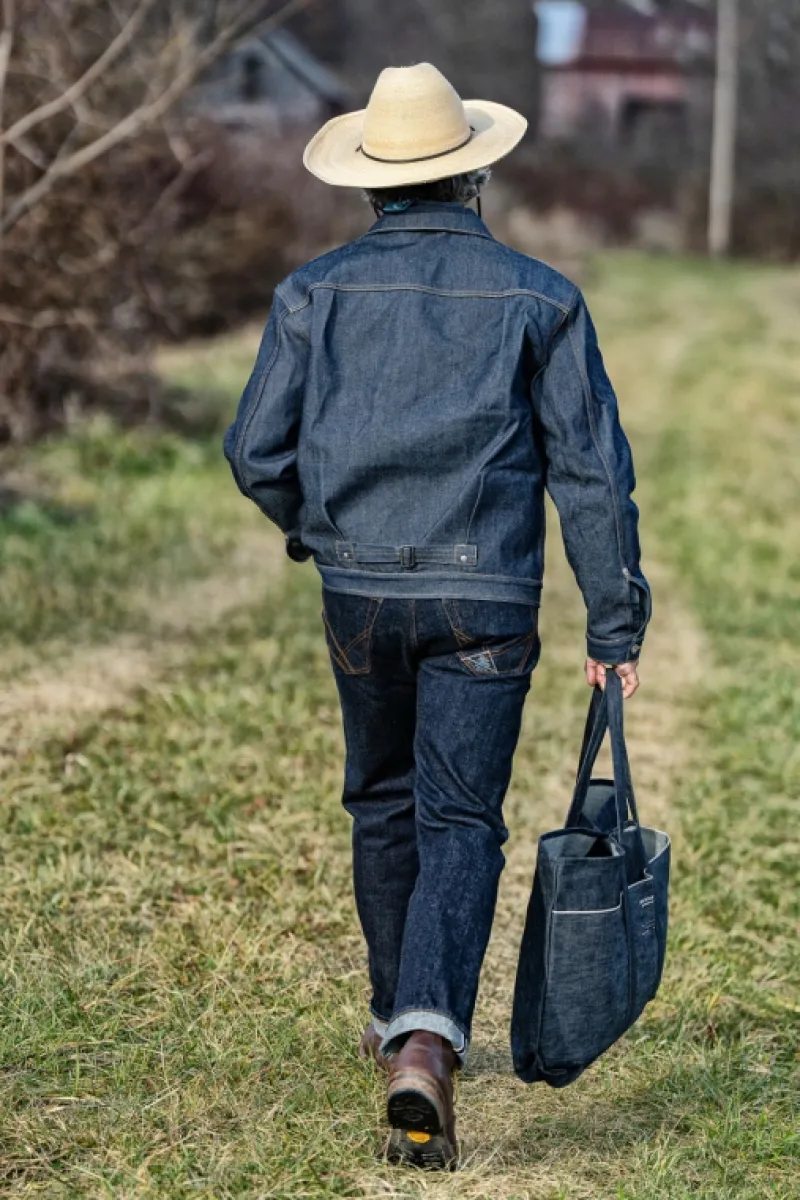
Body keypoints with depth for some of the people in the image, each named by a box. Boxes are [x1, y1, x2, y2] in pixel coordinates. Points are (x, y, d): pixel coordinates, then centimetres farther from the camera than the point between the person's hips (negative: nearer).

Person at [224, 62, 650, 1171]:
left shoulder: (316, 292, 1)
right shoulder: (537, 298, -1)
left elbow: (257, 453, 0)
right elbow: (591, 470, -3)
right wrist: (616, 626, 1)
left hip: (360, 593, 2)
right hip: (486, 601, -2)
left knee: (384, 802, 21)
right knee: (460, 825, -1)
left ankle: (401, 1019, 34)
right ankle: (428, 1040, -19)